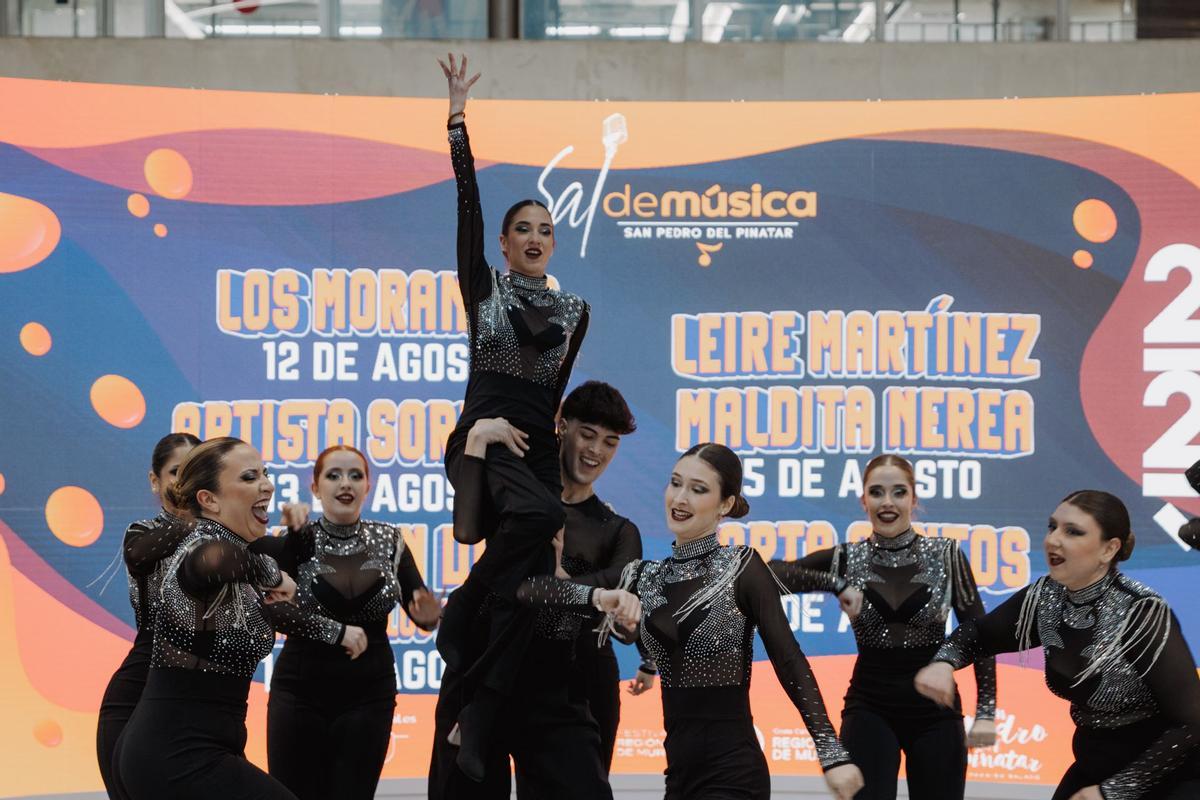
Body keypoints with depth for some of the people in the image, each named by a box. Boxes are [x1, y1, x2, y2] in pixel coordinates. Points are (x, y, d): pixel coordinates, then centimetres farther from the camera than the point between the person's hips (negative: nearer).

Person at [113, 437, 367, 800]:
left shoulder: (229, 565, 13)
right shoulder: (208, 548, -17)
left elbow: (261, 611, 33)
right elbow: (211, 560, -44)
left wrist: (336, 632, 43)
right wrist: (272, 575, -26)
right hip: (180, 760, -10)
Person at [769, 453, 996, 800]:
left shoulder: (945, 556, -1)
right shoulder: (847, 559, 0)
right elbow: (770, 573, -12)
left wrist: (986, 711, -7)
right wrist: (837, 585, -20)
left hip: (935, 710, 0)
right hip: (869, 709, 0)